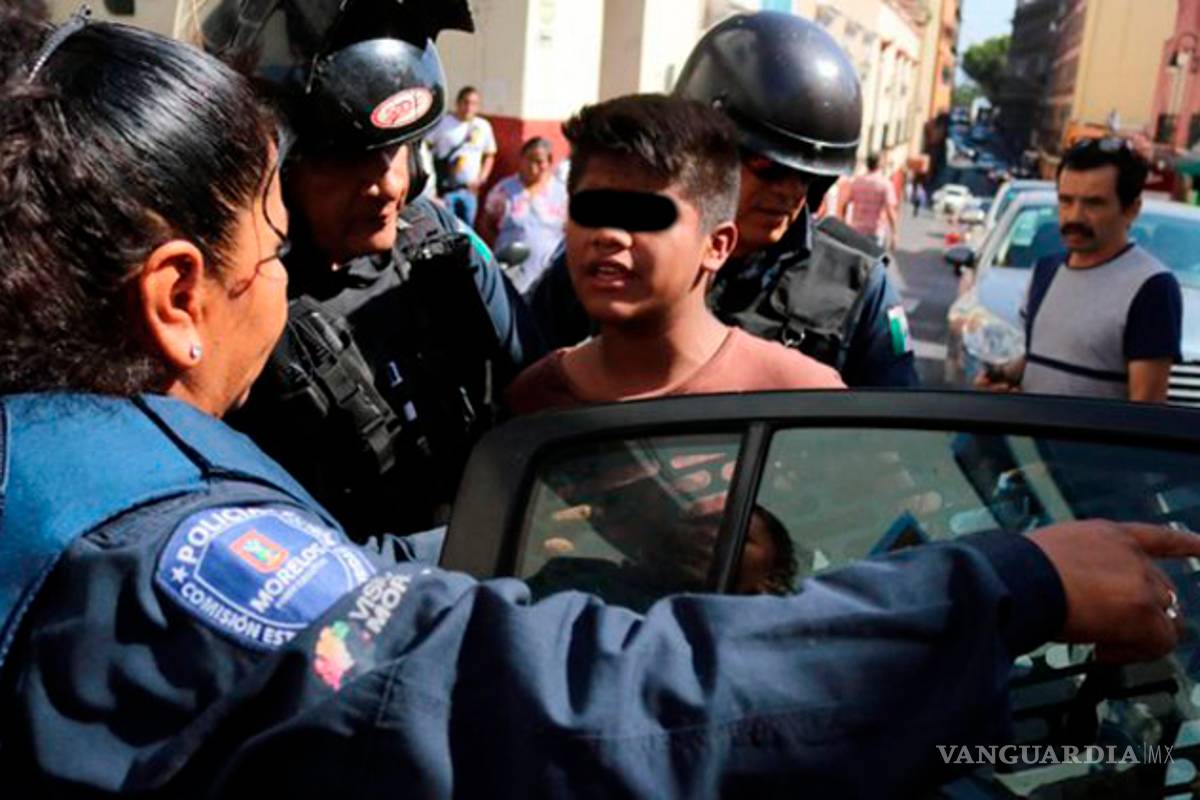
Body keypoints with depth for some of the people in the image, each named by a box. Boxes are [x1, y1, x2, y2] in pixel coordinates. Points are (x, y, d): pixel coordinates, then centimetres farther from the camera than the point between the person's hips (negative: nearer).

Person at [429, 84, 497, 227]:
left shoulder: (483, 126, 6)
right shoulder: (443, 123, -6)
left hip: (469, 190, 4)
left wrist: (481, 179, 3)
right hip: (445, 189, -4)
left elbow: (489, 155, 16)